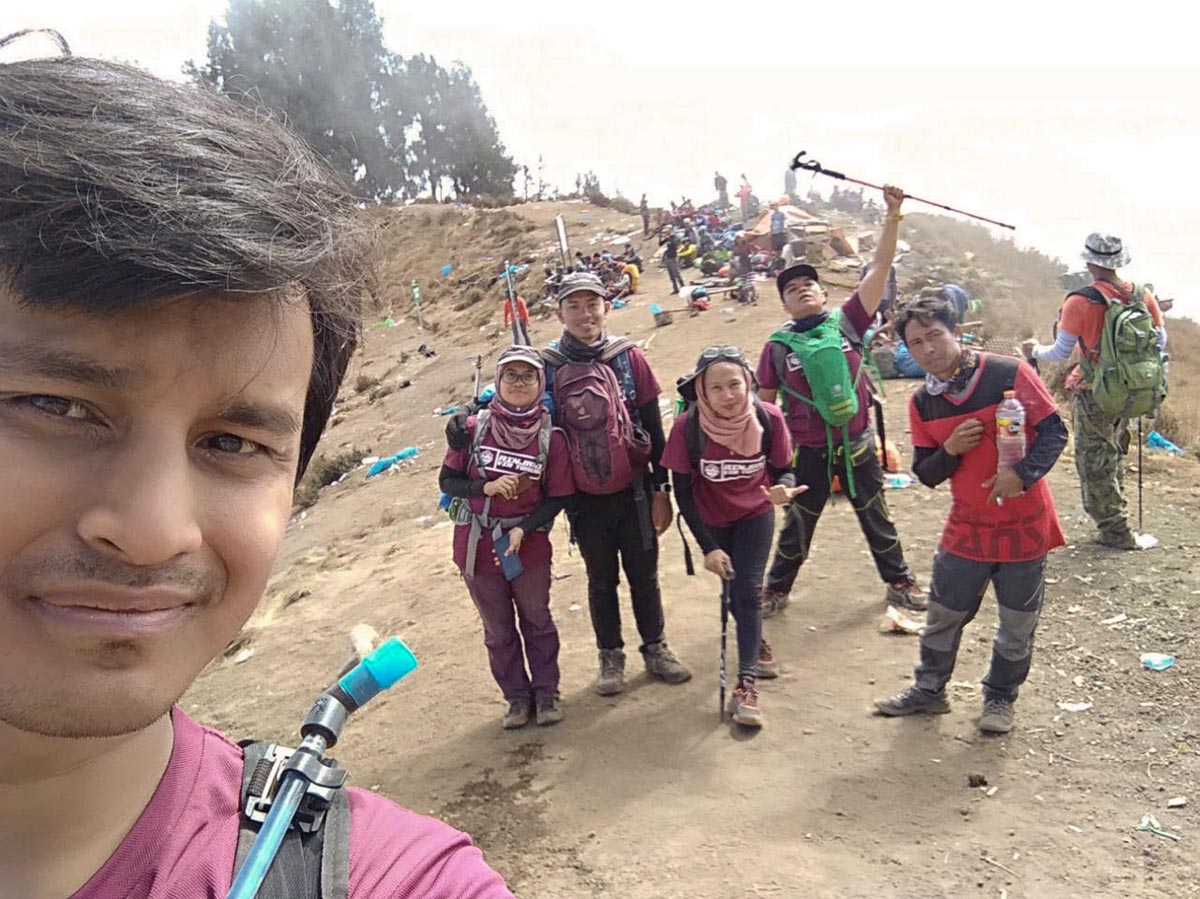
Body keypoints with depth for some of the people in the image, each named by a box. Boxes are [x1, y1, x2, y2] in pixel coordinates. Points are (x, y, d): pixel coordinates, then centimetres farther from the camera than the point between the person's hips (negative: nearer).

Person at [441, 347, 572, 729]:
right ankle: (517, 697, 31)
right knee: (498, 629, 14)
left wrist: (523, 530, -19)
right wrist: (485, 487, -21)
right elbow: (447, 480, -3)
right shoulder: (474, 428, -8)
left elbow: (557, 498, -5)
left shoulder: (550, 437, -10)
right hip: (477, 547, 1)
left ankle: (546, 693, 33)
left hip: (529, 545, -1)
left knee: (537, 621, 15)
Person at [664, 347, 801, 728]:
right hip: (712, 521, 1)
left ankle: (746, 684, -2)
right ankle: (757, 644, 46)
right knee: (735, 589, 16)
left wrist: (783, 489, -38)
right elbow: (682, 492, -19)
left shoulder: (769, 419, -25)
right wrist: (708, 547, -19)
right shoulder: (687, 428, -28)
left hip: (755, 515, 0)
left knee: (747, 590, -10)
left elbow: (783, 470, -13)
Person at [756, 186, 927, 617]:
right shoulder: (777, 346, -6)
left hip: (857, 446, 1)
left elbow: (880, 267, -8)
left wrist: (893, 215, -14)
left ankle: (899, 580, 38)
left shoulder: (848, 321, -4)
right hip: (808, 451, -1)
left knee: (876, 517, 18)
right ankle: (776, 588, 35)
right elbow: (765, 403, 1)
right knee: (798, 525, 15)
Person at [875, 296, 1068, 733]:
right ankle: (929, 689, 34)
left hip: (1025, 523, -3)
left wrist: (1023, 474, -25)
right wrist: (949, 449, -18)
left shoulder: (1009, 373, -13)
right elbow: (926, 473, 3)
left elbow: (1054, 431, -10)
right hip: (966, 528, 3)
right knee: (943, 615, 13)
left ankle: (1000, 697, 33)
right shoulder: (922, 403, -1)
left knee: (1018, 624, 11)